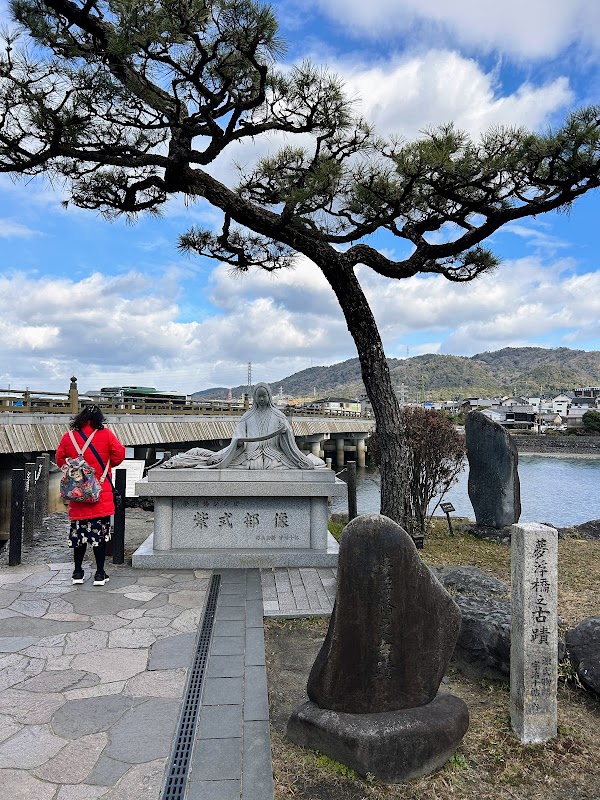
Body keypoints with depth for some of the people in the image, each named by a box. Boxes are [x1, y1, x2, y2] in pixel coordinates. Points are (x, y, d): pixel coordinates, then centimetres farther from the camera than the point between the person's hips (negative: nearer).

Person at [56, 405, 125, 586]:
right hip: (101, 495, -2)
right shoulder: (105, 434, -6)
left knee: (78, 530, 13)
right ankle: (99, 574, 8)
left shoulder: (68, 437, 1)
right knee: (100, 532, 4)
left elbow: (60, 460, 9)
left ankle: (78, 572, 20)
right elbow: (119, 454, -4)